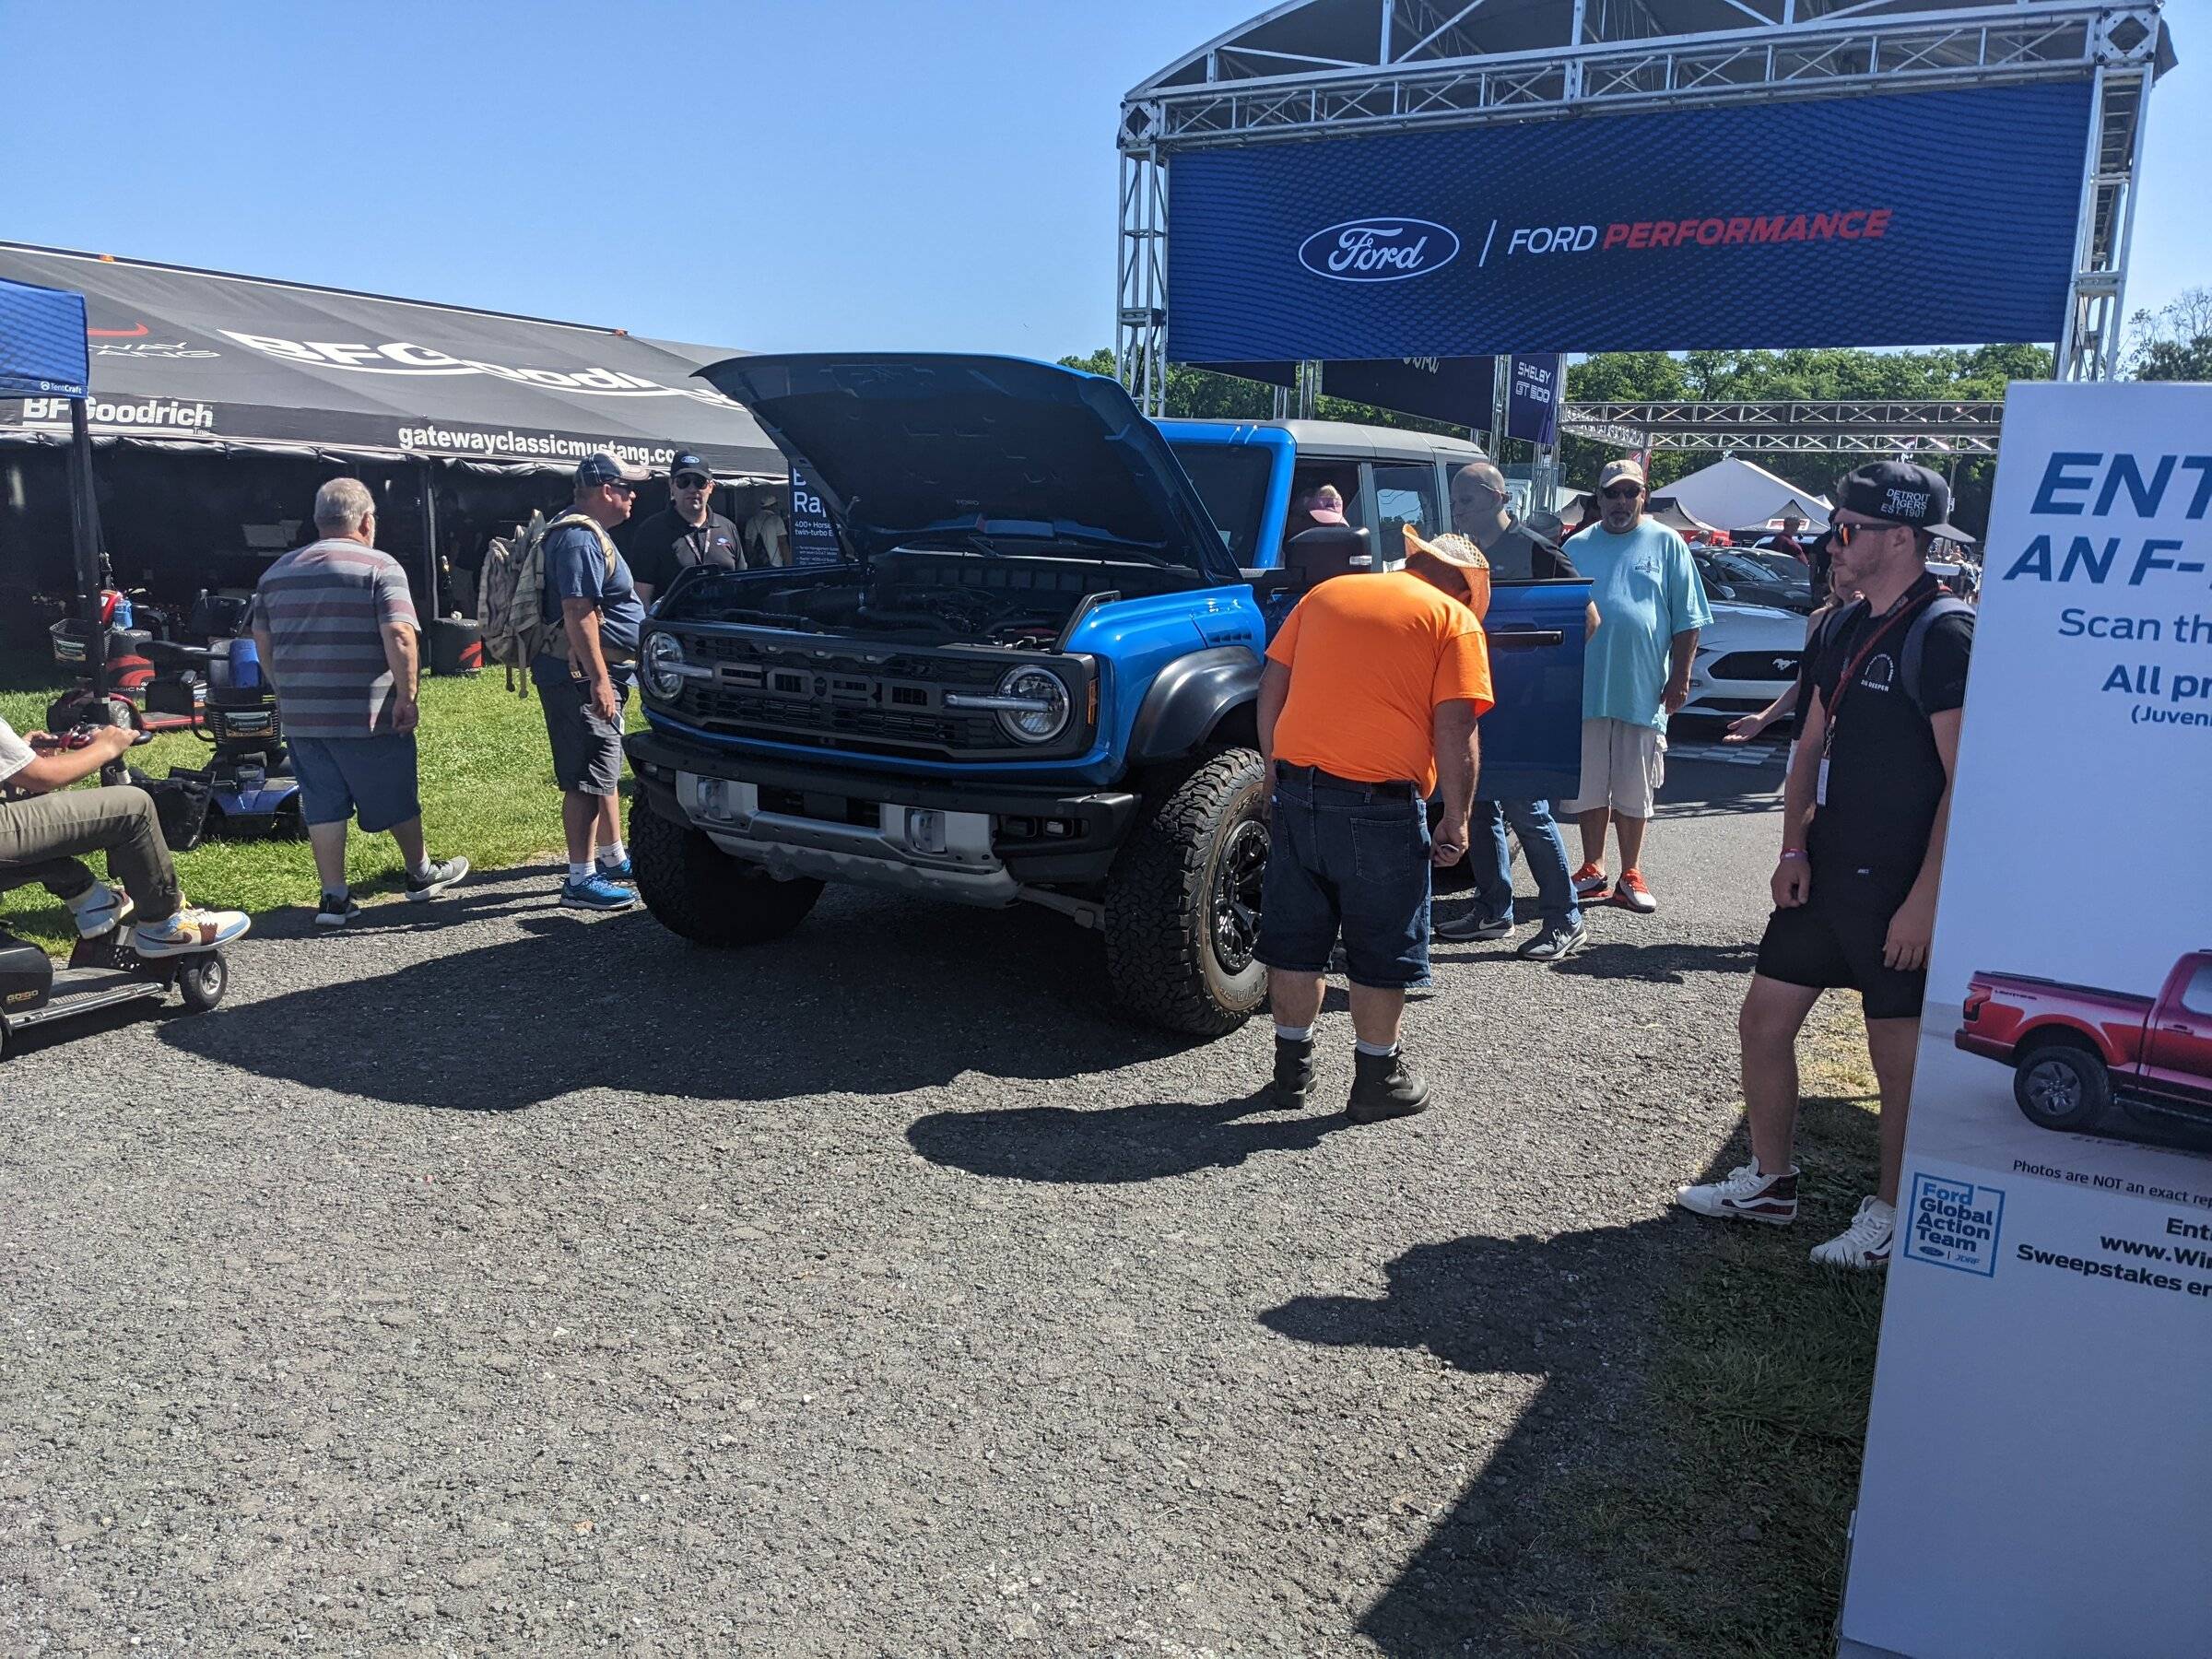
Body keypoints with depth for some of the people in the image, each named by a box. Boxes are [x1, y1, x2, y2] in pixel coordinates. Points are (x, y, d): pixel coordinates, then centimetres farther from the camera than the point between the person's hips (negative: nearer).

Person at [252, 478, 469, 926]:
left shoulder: (277, 572, 11)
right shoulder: (380, 567, -8)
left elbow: (262, 641, 17)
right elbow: (399, 638, -18)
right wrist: (407, 696, -12)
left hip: (300, 716, 5)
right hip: (367, 714, -5)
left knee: (322, 804, 9)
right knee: (395, 799, 12)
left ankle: (334, 897, 9)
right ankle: (421, 874, 28)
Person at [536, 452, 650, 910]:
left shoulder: (590, 533, 19)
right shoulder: (579, 537, -16)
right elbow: (577, 612, -24)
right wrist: (599, 679, -27)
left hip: (598, 674, 11)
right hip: (580, 676, -11)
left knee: (606, 770, 19)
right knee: (587, 779, -9)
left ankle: (613, 858, 31)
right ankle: (581, 881, -5)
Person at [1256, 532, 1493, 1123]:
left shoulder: (1325, 593, 16)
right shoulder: (1455, 621, 1)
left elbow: (1271, 686, 14)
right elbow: (1454, 730, -8)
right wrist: (1456, 820, -2)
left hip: (1296, 788, 5)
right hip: (1379, 804, -4)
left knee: (1294, 939, 15)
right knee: (1382, 949, 10)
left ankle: (1291, 1069, 26)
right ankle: (1377, 1079, 19)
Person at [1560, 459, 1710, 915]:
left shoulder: (1666, 544, 3)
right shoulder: (1577, 547, 9)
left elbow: (1687, 620, 3)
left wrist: (1679, 679, -4)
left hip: (1643, 692, -2)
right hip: (1585, 689, 2)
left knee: (1635, 792, 6)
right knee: (1588, 787, 8)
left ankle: (1630, 875, 18)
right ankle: (1593, 870, 22)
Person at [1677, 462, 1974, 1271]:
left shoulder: (1944, 632, -15)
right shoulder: (1845, 627, 11)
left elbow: (1965, 778, -18)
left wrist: (1925, 898, -20)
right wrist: (1794, 850, 4)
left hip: (1897, 891, -8)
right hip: (1824, 873, 8)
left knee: (1898, 1057, 5)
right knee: (1764, 1021, 13)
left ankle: (1889, 1216, 22)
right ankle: (1769, 1183, 28)